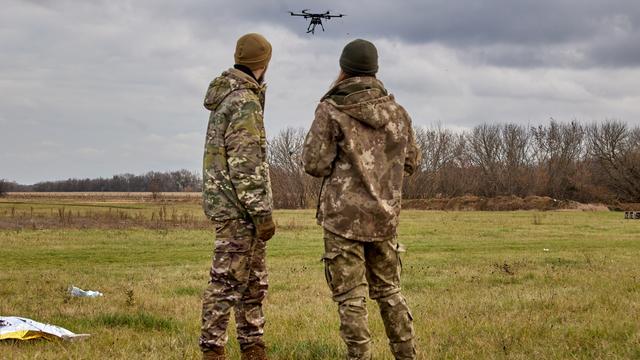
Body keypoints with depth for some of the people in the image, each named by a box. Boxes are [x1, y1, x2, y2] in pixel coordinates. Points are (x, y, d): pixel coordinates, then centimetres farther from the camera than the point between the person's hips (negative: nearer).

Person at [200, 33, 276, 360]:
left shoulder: (227, 97, 14)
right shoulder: (245, 103, -17)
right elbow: (246, 164, -21)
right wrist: (263, 213, -20)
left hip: (229, 201, 10)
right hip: (238, 207, -10)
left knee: (253, 283, 14)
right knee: (227, 283, -6)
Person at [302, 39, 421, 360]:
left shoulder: (331, 111, -10)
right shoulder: (397, 112, 5)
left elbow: (314, 164, -10)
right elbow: (411, 161, 13)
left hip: (344, 216, -5)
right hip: (385, 215, 5)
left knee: (350, 297, 1)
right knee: (389, 291, 17)